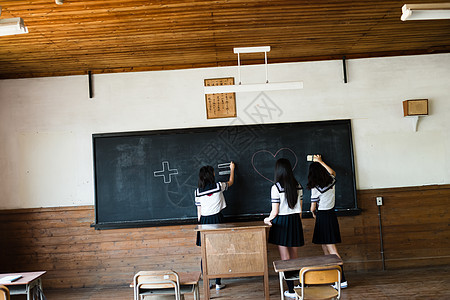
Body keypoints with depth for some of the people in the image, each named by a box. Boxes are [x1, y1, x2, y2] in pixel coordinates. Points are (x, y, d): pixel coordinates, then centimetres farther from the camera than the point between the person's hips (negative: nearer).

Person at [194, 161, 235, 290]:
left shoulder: (198, 191, 1)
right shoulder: (218, 186, -4)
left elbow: (199, 212, 5)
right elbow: (231, 182, 18)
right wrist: (232, 169, 34)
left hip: (204, 222, 2)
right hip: (216, 220, -2)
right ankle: (218, 283, 7)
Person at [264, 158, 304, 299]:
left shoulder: (276, 188, -14)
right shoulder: (298, 186, 2)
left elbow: (275, 212, -12)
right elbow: (300, 208, 8)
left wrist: (268, 219, 7)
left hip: (282, 223, -5)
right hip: (296, 221, 5)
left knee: (285, 259, 2)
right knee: (295, 257, 16)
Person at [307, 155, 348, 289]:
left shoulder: (315, 188, -16)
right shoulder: (331, 181, 2)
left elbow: (313, 207, -8)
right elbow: (333, 172, 26)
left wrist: (313, 213, 14)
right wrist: (320, 162, 34)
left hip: (322, 217, -7)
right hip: (332, 214, 7)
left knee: (331, 250, -6)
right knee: (326, 249, 15)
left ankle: (342, 279, -7)